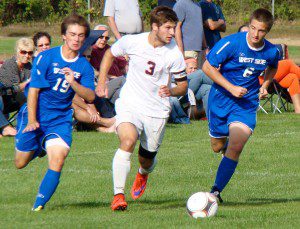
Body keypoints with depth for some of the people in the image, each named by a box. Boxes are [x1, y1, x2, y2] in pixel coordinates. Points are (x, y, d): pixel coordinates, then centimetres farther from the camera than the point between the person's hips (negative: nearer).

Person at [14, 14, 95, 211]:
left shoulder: (84, 66, 0)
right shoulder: (47, 57, -9)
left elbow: (90, 97, -8)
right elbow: (33, 89, -9)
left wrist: (73, 83, -26)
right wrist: (31, 120, -17)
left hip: (61, 119, 1)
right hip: (36, 114, -1)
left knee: (58, 158, -22)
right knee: (20, 163, 6)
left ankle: (39, 205, -13)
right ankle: (37, 147, 42)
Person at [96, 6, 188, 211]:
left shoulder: (174, 54, -10)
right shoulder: (132, 42, -9)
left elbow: (183, 85, 0)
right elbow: (110, 54, 13)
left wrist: (172, 91, -22)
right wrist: (102, 82, 9)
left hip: (157, 111, 1)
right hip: (129, 105, -1)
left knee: (147, 160, 11)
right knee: (128, 141, -29)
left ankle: (143, 175, 51)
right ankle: (118, 195, -28)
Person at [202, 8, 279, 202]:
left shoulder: (272, 52, -6)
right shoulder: (231, 43, -18)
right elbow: (208, 67, -13)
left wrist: (265, 85, 1)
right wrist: (231, 88, -19)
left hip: (246, 104, 1)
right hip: (220, 99, -1)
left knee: (235, 148, -19)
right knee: (218, 147, 13)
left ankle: (216, 191, -9)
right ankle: (226, 144, 53)